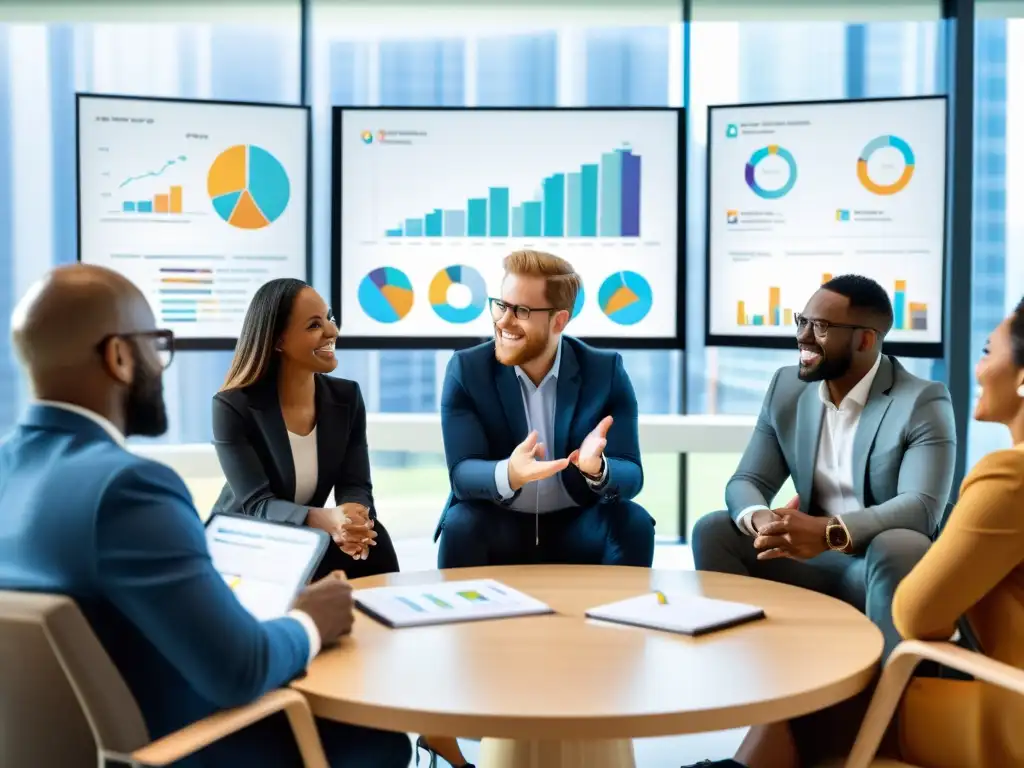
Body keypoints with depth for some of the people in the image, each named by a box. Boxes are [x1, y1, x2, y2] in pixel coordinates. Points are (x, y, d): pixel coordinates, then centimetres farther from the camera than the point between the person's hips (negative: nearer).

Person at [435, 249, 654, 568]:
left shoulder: (606, 371, -9)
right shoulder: (466, 369, -10)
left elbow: (631, 475, -13)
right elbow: (462, 472, -18)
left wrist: (597, 470, -37)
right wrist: (508, 475, -41)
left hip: (577, 527, 1)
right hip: (498, 527, 0)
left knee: (633, 523, -26)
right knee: (461, 524, -30)